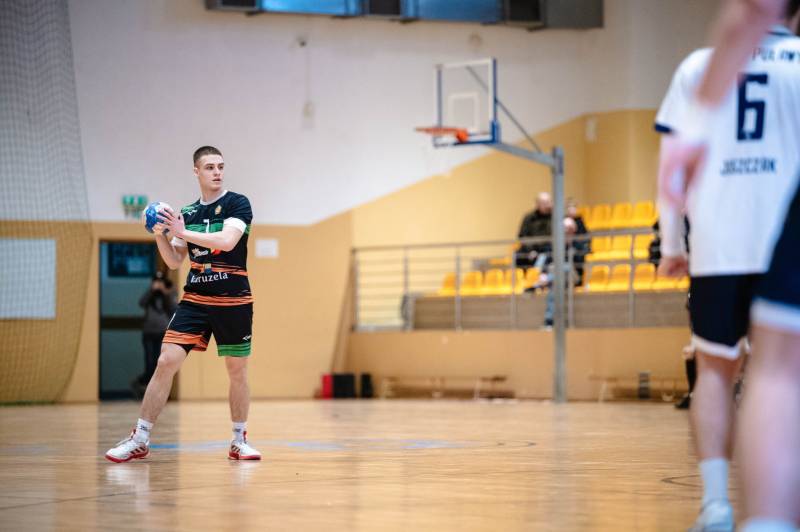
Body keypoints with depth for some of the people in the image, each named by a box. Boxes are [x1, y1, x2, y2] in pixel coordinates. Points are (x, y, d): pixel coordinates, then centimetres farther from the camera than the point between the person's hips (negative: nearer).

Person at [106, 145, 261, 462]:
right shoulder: (187, 213, 10)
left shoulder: (237, 204, -3)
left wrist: (183, 232, -18)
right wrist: (160, 236, -4)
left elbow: (227, 241, -21)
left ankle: (239, 441, 22)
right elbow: (174, 261, 14)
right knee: (166, 361, -8)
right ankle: (140, 439, -4)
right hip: (194, 299, 3)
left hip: (233, 302, -3)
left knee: (237, 370, 4)